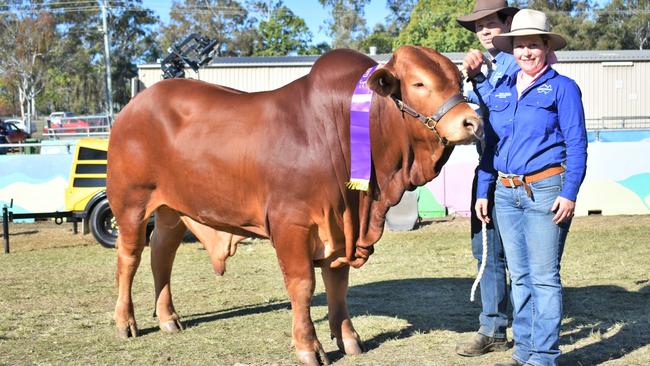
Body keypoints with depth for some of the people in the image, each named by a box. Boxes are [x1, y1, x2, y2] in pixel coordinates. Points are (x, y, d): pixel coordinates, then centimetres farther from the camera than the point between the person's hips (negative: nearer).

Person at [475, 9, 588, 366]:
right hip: (506, 193, 6)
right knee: (518, 276, 12)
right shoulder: (500, 90, 13)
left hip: (546, 190, -5)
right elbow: (489, 144, 16)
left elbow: (576, 145, -6)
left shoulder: (563, 88, -2)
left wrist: (569, 193, -15)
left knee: (544, 276, -4)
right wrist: (482, 192, 11)